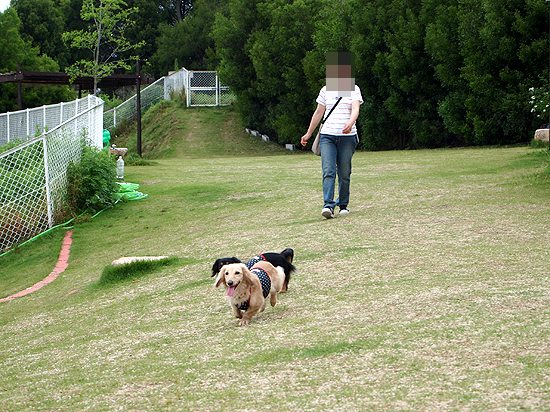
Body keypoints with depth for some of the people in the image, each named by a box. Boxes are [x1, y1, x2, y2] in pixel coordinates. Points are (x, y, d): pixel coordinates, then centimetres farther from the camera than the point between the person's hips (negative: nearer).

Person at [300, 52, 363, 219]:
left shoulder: (354, 89, 4)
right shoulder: (326, 90, 13)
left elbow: (355, 109, -12)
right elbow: (319, 113, 21)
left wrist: (350, 123, -33)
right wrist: (308, 134, 24)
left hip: (348, 137, -1)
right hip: (327, 136, 1)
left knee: (344, 173, 3)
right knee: (328, 171, -13)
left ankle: (343, 205, 17)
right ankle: (328, 205, -22)